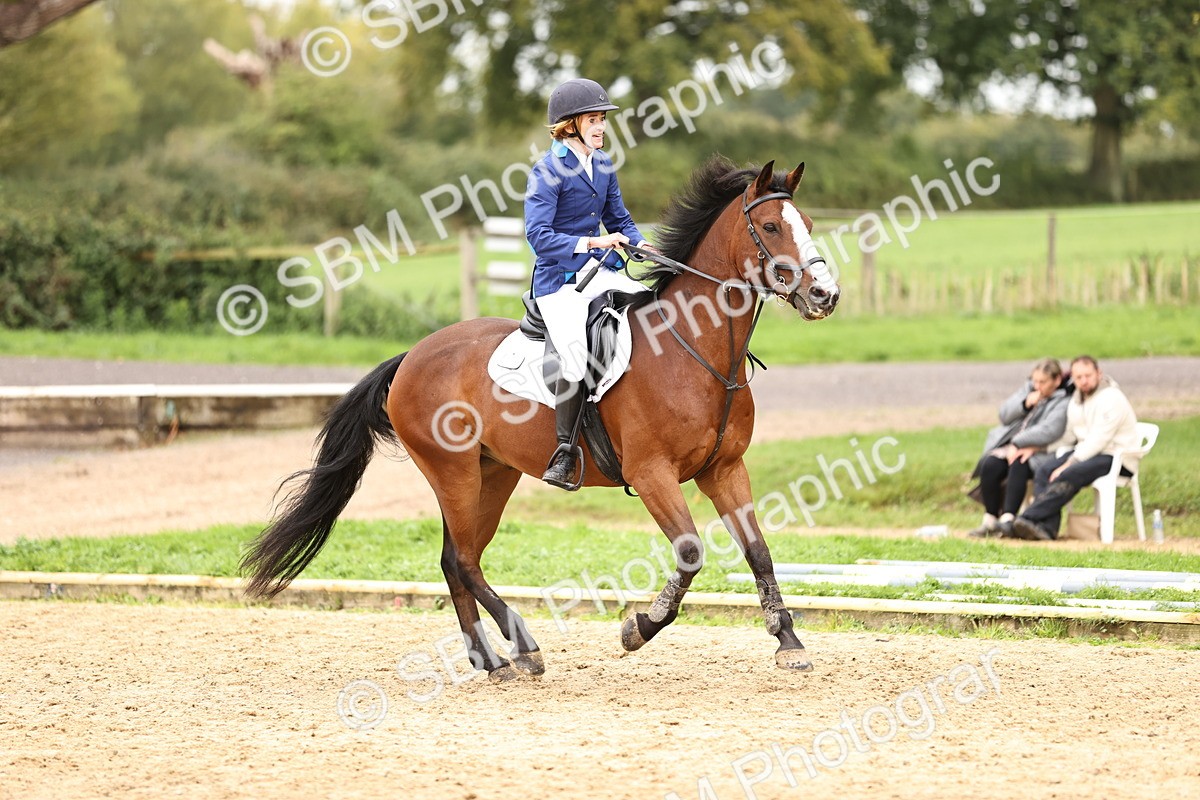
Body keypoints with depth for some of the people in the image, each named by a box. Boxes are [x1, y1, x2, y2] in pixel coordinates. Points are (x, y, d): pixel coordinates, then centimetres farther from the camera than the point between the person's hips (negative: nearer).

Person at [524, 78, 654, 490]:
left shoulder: (603, 165, 11)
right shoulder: (549, 170, -12)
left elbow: (619, 220, 20)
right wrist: (589, 243, -28)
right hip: (559, 278, -8)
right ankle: (566, 448, -18)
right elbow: (538, 235, -19)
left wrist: (641, 244, -1)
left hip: (601, 272, 8)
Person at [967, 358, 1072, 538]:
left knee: (1018, 465, -37)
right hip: (1009, 446, 5)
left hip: (1037, 453, -5)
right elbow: (1004, 414, 14)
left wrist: (1017, 444, -22)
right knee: (990, 465, -26)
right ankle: (990, 521, -20)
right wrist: (1025, 404, -4)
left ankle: (1007, 519, -40)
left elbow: (1049, 431, -17)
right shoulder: (1028, 389, 18)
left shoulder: (1063, 402, -4)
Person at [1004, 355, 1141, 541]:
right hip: (1087, 452, 8)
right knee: (1044, 471, -15)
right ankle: (1047, 527, -29)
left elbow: (1098, 440, -20)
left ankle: (1028, 519, -36)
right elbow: (1068, 436, 19)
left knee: (1069, 475, -31)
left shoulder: (1111, 398, -13)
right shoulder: (1076, 400, 14)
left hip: (1115, 457, -8)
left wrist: (1069, 464, -23)